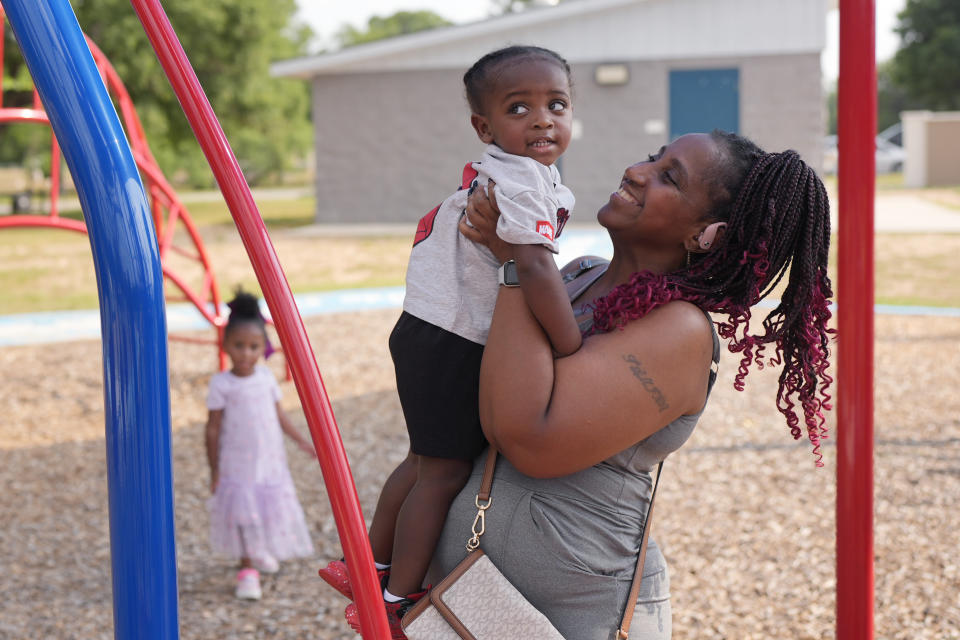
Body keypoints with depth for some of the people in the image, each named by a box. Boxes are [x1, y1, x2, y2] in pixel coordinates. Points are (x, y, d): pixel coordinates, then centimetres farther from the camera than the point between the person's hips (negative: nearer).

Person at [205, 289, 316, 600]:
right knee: (243, 513, -1)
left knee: (271, 508, 13)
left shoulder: (266, 377, 0)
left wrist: (300, 440, 11)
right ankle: (247, 568, 14)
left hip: (270, 461, 4)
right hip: (237, 466, -4)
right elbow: (213, 428, -8)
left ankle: (261, 552, 39)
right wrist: (214, 470, -7)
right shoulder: (221, 384, -12)